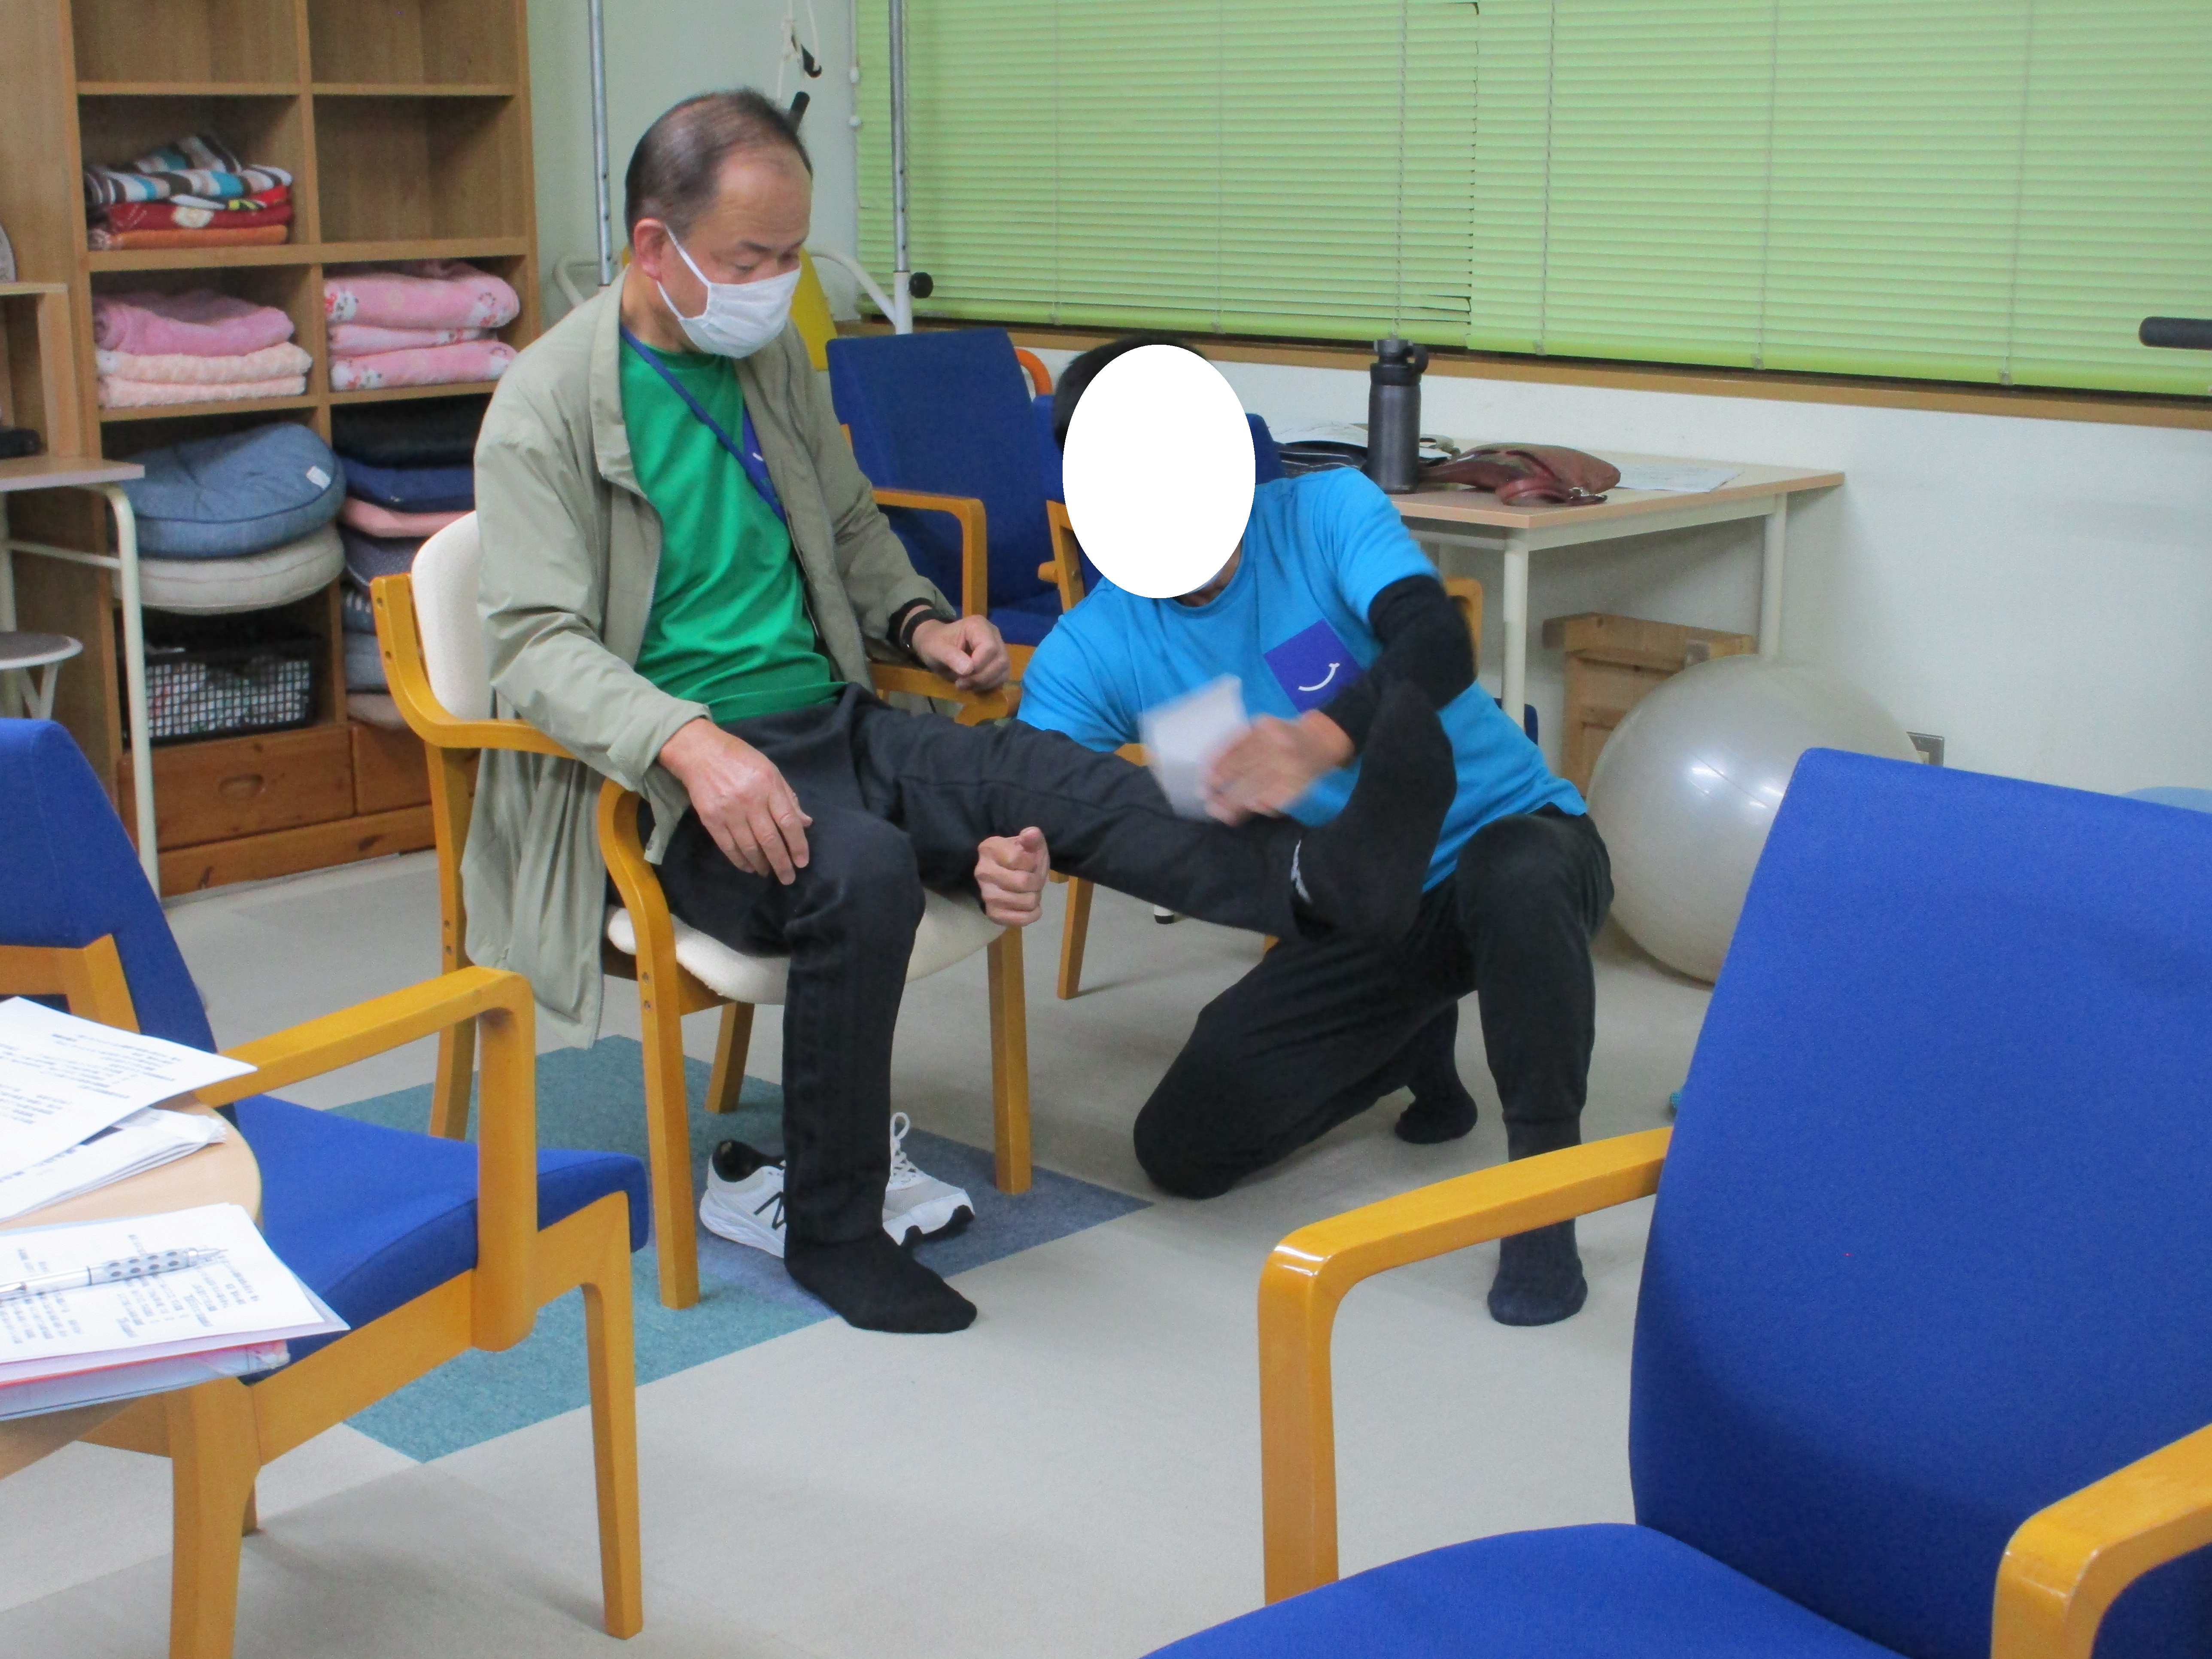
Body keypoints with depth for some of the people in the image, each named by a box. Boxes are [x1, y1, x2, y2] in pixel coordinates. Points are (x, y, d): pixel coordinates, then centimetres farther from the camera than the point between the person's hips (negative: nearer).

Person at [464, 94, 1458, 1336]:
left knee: (1039, 770, -22)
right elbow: (540, 643, -15)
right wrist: (688, 742, -32)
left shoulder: (774, 360, 13)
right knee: (862, 871, -34)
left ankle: (1321, 885, -40)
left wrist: (919, 622, 5)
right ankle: (828, 1225, -20)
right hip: (672, 777, -6)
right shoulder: (549, 407, -7)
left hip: (826, 717, 6)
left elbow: (852, 527, 27)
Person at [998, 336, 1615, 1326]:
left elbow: (1438, 642, -33)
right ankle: (1414, 1040, 22)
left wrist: (1324, 738, -54)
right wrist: (1012, 854, -44)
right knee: (1182, 1149, -3)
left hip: (1511, 831, -5)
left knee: (1514, 882, -42)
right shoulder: (1095, 646, -5)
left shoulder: (1328, 512, -15)